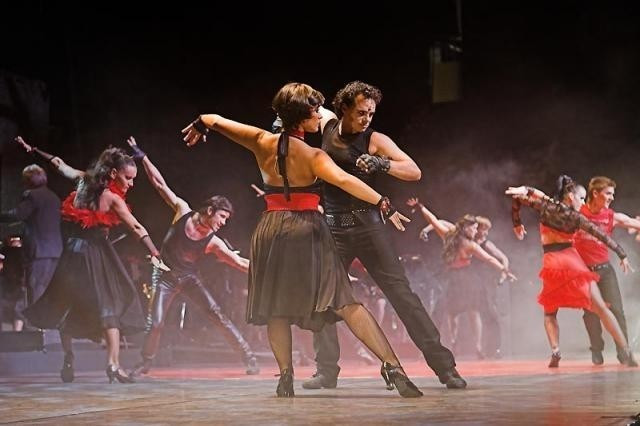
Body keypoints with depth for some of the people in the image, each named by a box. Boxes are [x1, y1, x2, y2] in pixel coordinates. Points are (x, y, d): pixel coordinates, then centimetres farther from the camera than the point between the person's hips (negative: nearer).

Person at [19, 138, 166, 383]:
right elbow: (137, 229, -18)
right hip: (96, 254, -6)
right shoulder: (112, 199, -11)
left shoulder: (84, 180, 5)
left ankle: (68, 361, 16)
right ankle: (113, 363, -18)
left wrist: (34, 150, 32)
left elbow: (58, 163, 19)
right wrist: (155, 254, -22)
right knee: (108, 305, -4)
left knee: (66, 307, 16)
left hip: (72, 251, 6)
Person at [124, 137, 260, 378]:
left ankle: (249, 358, -9)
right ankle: (145, 363, 14)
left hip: (189, 278, 0)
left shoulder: (213, 243, -12)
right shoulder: (182, 211, -13)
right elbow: (160, 184, -10)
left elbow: (240, 262, -15)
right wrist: (142, 157, -11)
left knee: (216, 315, -12)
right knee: (155, 323, -10)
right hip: (165, 276, 0)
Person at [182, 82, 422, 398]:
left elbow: (214, 120, 14)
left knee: (277, 306, 15)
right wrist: (384, 204, -25)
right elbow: (343, 180, -26)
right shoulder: (312, 156, -10)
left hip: (270, 229, 4)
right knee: (345, 302, -6)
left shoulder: (262, 142, 3)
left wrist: (201, 124, 36)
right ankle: (391, 364, -11)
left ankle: (286, 375, 8)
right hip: (307, 229, -4)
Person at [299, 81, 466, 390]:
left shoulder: (375, 140, -4)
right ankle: (326, 371, 6)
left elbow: (414, 172, -13)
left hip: (367, 225, -4)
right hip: (332, 226, 4)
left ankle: (444, 366, -6)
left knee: (401, 293, -7)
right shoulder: (328, 125, 8)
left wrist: (381, 164, -28)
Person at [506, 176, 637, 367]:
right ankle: (626, 352, -5)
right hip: (572, 262, -2)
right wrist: (622, 255, 5)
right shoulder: (575, 217, 0)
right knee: (601, 308, 1)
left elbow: (517, 198, 10)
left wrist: (517, 224, 21)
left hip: (551, 265, 2)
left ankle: (555, 352, -6)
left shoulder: (545, 206, 6)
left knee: (549, 313, 18)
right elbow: (603, 236, 0)